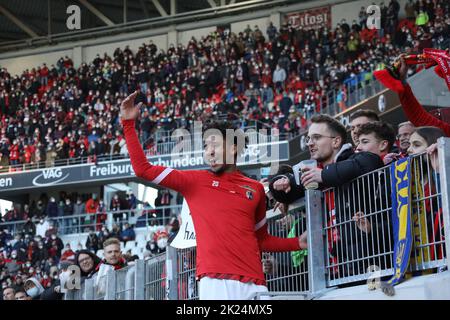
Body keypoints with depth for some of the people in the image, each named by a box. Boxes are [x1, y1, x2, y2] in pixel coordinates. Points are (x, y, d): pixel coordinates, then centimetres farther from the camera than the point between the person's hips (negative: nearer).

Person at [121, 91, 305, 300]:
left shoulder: (256, 189, 17)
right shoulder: (195, 181, 11)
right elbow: (143, 169, 10)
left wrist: (298, 243, 15)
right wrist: (128, 123, 7)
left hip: (254, 283, 3)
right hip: (215, 281, -3)